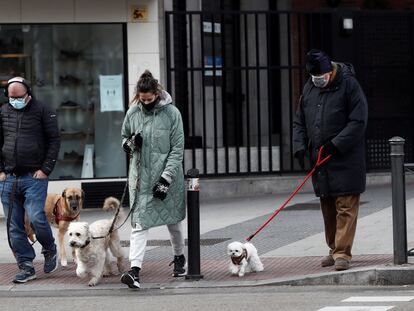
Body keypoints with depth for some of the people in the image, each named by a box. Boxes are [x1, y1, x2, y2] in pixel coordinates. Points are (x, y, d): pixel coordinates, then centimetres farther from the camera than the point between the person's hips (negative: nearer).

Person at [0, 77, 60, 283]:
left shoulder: (43, 111, 1)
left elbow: (54, 140, 1)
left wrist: (46, 169, -7)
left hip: (34, 177, -4)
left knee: (36, 218, -16)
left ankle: (50, 250, 12)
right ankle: (26, 267, 8)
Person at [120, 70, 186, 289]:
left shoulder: (171, 113, -7)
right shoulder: (133, 113, 2)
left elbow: (177, 149, -9)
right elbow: (124, 138, 17)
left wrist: (166, 178, -16)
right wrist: (129, 144, -9)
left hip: (166, 175, -1)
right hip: (140, 176, 1)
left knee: (172, 220, 15)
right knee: (139, 222, -8)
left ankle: (179, 257, 39)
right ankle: (134, 270, -17)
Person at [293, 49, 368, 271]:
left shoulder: (349, 85, -8)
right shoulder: (309, 88, 11)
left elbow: (358, 122, -12)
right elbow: (299, 122, 16)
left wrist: (336, 144, -18)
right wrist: (299, 147, 0)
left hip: (345, 159, -6)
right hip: (319, 160, 6)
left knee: (346, 207, -8)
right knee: (327, 207, 12)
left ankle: (342, 253, -10)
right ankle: (334, 250, 22)